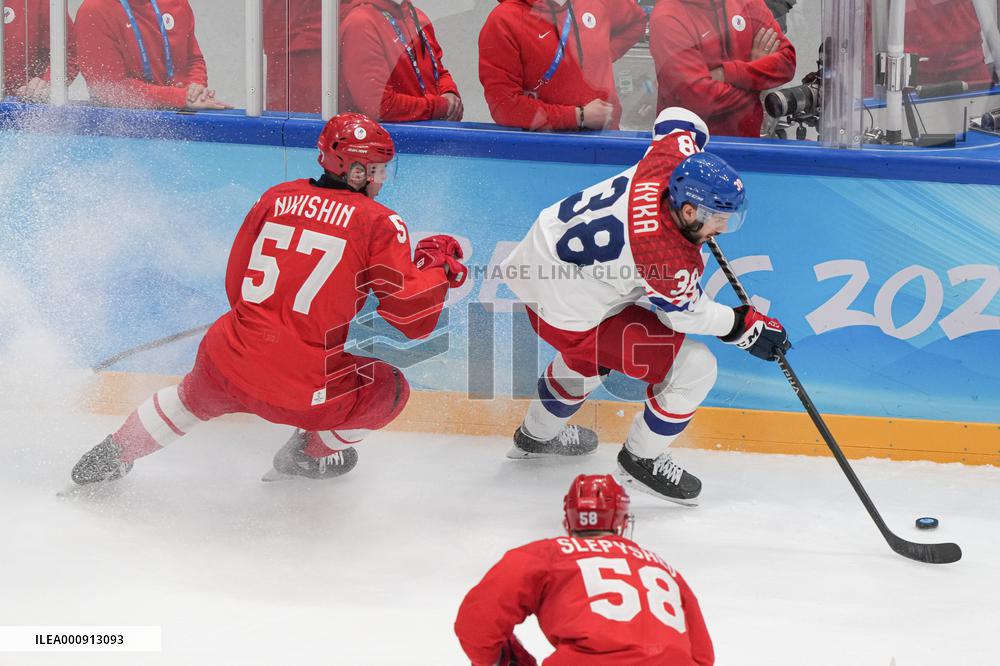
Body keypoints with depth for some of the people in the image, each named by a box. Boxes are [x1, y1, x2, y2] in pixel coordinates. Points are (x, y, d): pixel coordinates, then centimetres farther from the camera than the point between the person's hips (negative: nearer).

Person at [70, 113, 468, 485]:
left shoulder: (276, 198, 10)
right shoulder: (380, 222, -5)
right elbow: (411, 318, -10)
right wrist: (440, 267, 7)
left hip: (229, 362, 5)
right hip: (307, 391, -5)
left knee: (196, 396, 38)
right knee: (390, 390, 24)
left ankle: (115, 453, 48)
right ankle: (310, 455, 34)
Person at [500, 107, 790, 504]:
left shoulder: (668, 160, -16)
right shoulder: (667, 256, -33)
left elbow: (677, 120, 6)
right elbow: (686, 314, -14)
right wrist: (747, 326, -3)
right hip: (570, 317, -9)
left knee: (590, 353, 39)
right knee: (695, 368, -4)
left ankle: (536, 437, 60)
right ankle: (641, 461, 18)